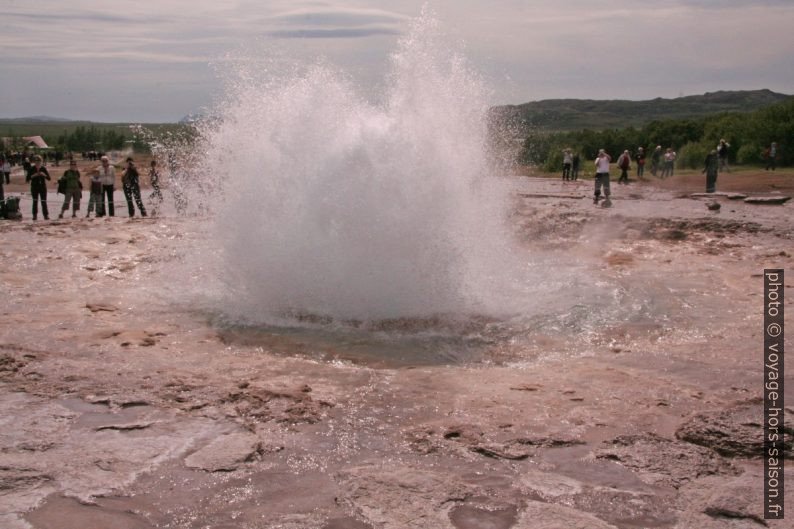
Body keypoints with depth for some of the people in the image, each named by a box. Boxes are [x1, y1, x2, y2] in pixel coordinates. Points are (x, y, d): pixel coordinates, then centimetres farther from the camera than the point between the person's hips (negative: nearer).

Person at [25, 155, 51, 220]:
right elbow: (27, 179, -3)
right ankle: (35, 215, 6)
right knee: (35, 201, 1)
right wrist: (33, 176, -18)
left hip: (43, 187, 0)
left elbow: (49, 178, 1)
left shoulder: (43, 168, 2)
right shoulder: (31, 169, -1)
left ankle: (46, 215, -2)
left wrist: (44, 175, -17)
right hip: (34, 188, 0)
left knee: (44, 201, -4)